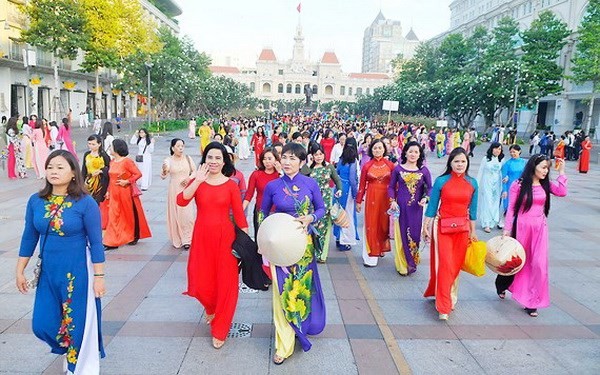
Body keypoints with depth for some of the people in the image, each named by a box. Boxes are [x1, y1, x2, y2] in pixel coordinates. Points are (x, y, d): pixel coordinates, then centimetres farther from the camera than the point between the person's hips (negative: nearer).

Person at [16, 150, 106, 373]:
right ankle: (69, 349, 41)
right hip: (48, 272, 5)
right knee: (43, 324, 9)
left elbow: (96, 242, -12)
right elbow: (29, 237, 8)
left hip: (78, 272, -4)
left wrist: (99, 276, -11)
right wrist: (20, 271, 10)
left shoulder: (85, 203, -14)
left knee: (78, 322, 7)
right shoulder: (36, 201, -1)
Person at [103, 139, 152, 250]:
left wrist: (127, 181, -19)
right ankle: (112, 242, 5)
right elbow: (111, 178, 14)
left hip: (126, 192, -6)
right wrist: (109, 191, 12)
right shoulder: (112, 161, 8)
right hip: (114, 193, 6)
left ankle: (135, 237, 28)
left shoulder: (127, 161, -13)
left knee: (131, 215, 9)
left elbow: (138, 174, -15)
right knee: (113, 216, 3)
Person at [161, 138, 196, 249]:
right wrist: (164, 170, -31)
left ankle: (186, 240, 6)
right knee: (175, 215, 4)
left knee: (186, 215, -4)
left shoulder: (188, 158, 2)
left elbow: (195, 171, 10)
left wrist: (189, 178, -9)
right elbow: (163, 176, -9)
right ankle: (177, 240, 17)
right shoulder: (168, 160, -3)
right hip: (174, 190, 0)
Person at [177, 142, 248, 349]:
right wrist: (198, 180, -22)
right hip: (202, 237, 2)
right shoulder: (196, 181, 1)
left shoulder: (231, 185, -3)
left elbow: (239, 215, -3)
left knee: (225, 283, 3)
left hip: (225, 237, -1)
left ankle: (220, 331, 21)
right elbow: (181, 201, -17)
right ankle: (211, 308, 43)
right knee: (200, 283, 6)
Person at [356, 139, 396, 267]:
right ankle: (371, 256, 9)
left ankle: (381, 248, 31)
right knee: (371, 224, 3)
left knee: (384, 223, 10)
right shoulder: (367, 166, -1)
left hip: (386, 198, 1)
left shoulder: (390, 165, 0)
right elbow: (362, 185, 2)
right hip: (371, 198, -1)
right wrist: (359, 201, 3)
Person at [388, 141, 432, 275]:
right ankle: (402, 265, 17)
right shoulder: (398, 169, 1)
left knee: (414, 234, 3)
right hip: (401, 207, 0)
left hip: (416, 209, 0)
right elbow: (391, 187, 6)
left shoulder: (424, 170, 2)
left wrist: (426, 198, -10)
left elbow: (429, 188, 8)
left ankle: (411, 263, 20)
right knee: (401, 235, 4)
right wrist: (392, 201, -7)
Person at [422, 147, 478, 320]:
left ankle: (450, 297, 32)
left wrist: (473, 231, 12)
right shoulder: (441, 181, -6)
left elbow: (472, 209, 9)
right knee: (444, 265, -5)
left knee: (456, 265, 10)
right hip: (442, 227, -3)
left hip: (462, 228, 3)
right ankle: (443, 307, 4)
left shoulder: (472, 183, 3)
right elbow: (432, 206, -2)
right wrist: (425, 227, -3)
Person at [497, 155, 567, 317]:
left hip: (540, 229, 3)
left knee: (539, 264, -1)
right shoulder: (518, 185, -7)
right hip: (522, 227, -3)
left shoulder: (546, 184, 5)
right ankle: (501, 285, 41)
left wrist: (561, 172, -10)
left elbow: (562, 192, -15)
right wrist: (507, 229, -7)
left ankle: (532, 301, 11)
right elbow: (511, 208, -5)